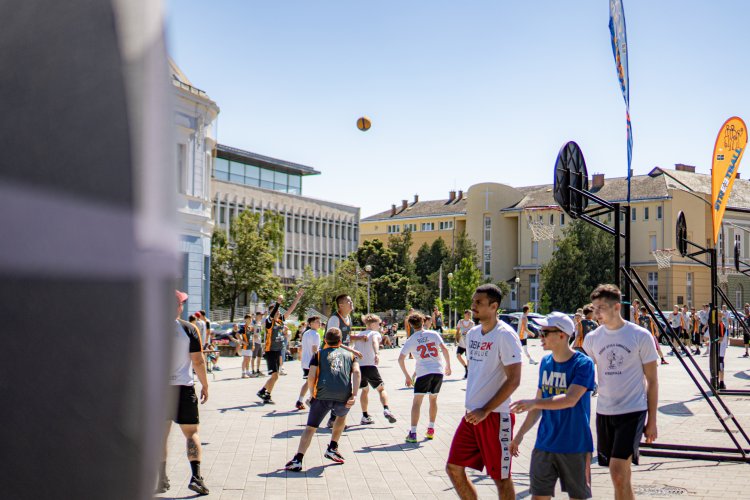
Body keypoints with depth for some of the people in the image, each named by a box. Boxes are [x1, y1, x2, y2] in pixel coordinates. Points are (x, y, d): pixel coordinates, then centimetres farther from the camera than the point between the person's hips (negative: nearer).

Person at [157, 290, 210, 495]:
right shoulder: (188, 329, -6)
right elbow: (198, 361, -6)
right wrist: (205, 386, 4)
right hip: (183, 387, -2)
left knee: (161, 433, 11)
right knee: (191, 432, 4)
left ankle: (161, 480, 13)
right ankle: (195, 475, -8)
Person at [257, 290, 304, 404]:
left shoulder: (281, 320, 6)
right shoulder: (269, 321, -11)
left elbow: (290, 309, 6)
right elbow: (272, 315, -33)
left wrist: (298, 297, 0)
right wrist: (278, 302, -44)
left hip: (278, 352, 7)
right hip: (270, 351, -7)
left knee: (274, 376, 13)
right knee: (275, 375, -10)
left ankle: (262, 391, 28)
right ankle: (267, 397, 1)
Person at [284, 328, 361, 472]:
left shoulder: (318, 354, 20)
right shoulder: (349, 354, 23)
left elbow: (311, 377, 6)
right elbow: (356, 372, 3)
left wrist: (313, 394, 22)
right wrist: (354, 395, -3)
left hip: (323, 395, -1)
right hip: (344, 397, 2)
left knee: (310, 427, 5)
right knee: (342, 416, 33)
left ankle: (297, 460, -9)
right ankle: (332, 448, 30)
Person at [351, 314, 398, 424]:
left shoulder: (358, 334, 23)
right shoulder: (375, 333, 4)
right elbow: (375, 342, -18)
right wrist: (377, 353, -36)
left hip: (357, 366, 5)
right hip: (369, 366, -5)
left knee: (364, 389, 23)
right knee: (381, 389, 7)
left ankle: (365, 416, 20)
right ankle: (386, 410, -15)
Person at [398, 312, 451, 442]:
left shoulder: (410, 340, 4)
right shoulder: (433, 334, 6)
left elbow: (400, 359, 0)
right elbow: (445, 350, -2)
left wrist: (407, 376, 9)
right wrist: (448, 366, 9)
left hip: (423, 373, -3)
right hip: (438, 371, 3)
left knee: (417, 401, 0)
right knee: (433, 399, 20)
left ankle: (413, 433, -9)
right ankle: (431, 429, 24)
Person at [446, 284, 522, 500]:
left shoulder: (505, 335, -14)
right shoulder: (472, 334, 10)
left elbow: (513, 380, -17)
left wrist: (485, 411, -17)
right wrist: (471, 407, 16)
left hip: (495, 416, -8)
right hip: (472, 413, 8)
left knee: (501, 477, 3)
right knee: (453, 468, 8)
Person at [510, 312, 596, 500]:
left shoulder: (583, 363, -12)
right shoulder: (545, 362, 7)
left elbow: (570, 399, -25)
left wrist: (534, 403, -35)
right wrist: (520, 434, 14)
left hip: (575, 445, -5)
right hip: (545, 443, 5)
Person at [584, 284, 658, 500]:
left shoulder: (641, 336, -5)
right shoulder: (592, 338, 4)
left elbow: (652, 380, 1)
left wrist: (652, 420, 0)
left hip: (632, 411, -4)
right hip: (604, 412, 4)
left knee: (617, 472, -15)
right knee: (622, 476, 11)